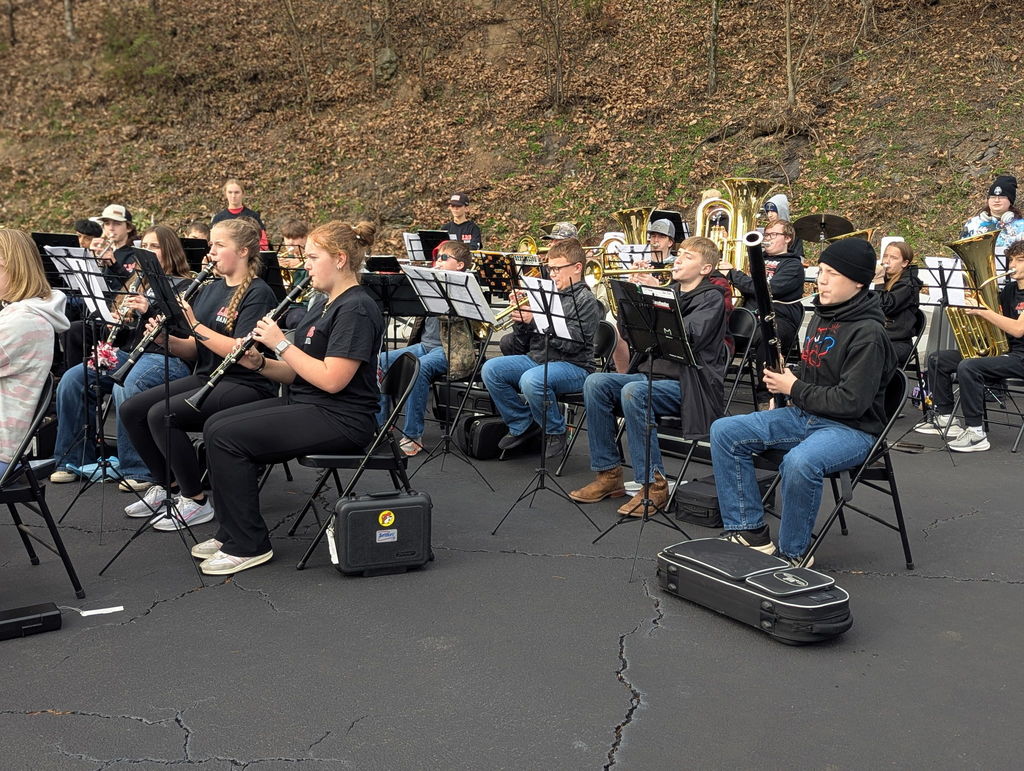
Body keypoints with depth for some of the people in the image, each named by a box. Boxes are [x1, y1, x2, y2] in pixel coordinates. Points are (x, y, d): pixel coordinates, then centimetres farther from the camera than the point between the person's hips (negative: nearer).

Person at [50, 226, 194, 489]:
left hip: (166, 356, -7)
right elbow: (122, 333, 21)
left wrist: (149, 311, -21)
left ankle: (138, 471, -26)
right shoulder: (139, 283, 22)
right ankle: (73, 460, -3)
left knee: (126, 388, -36)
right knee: (72, 379, -14)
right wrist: (120, 319, -2)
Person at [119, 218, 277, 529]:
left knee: (162, 414, -26)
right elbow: (193, 351, 12)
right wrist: (166, 340, -8)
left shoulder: (258, 294, -10)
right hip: (206, 377, 9)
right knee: (131, 410, -4)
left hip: (245, 385, -9)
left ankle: (196, 502, -13)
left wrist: (195, 325, -22)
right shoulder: (209, 290, 14)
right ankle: (163, 486, 10)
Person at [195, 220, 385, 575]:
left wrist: (281, 344, -16)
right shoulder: (323, 304, 16)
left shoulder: (356, 309, -15)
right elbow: (298, 372, 17)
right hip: (303, 402, 10)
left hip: (339, 419, -10)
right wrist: (259, 363, -2)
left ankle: (248, 545, -7)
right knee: (216, 425, 2)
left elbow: (332, 380, -24)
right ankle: (231, 533, 9)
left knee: (227, 436, -18)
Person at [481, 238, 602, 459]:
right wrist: (519, 318, -4)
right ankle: (522, 424, 4)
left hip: (574, 366, -7)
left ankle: (556, 432, -9)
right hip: (536, 358, 7)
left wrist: (534, 321, -20)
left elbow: (572, 344, -20)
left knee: (532, 380, -36)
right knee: (491, 369, -12)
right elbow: (523, 345, 14)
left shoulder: (586, 300, -6)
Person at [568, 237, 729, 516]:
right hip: (652, 374, 7)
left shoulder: (712, 298, 0)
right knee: (596, 383, -16)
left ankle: (654, 484, -26)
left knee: (632, 392, -34)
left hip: (688, 383, -7)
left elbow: (688, 337, -18)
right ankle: (608, 473, -10)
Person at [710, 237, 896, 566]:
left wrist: (794, 389, -14)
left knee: (799, 463, -39)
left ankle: (792, 553, -14)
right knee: (724, 431, -7)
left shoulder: (868, 333, -17)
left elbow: (852, 402, -23)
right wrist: (781, 374, 4)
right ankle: (750, 531, -3)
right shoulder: (821, 317, 11)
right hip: (804, 415, 9)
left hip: (852, 428, -9)